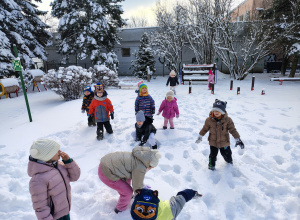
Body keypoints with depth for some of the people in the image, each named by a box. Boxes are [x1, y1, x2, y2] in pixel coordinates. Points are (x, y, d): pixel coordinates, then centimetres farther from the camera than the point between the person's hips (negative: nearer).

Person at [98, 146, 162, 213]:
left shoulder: (139, 156, 7)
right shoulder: (140, 168, -19)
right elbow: (137, 186, -3)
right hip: (106, 173, -9)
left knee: (127, 179, 27)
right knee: (128, 191, 6)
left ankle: (126, 196, 51)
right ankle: (120, 209, 32)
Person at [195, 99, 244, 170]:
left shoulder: (227, 120, -13)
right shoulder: (209, 120, -11)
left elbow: (232, 130, -7)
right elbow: (205, 128, 2)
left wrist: (237, 139, -8)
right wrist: (200, 136, 9)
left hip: (224, 142, 1)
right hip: (213, 142, 0)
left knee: (227, 154, 17)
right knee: (213, 154, 8)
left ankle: (229, 162, 50)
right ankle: (211, 165, 35)